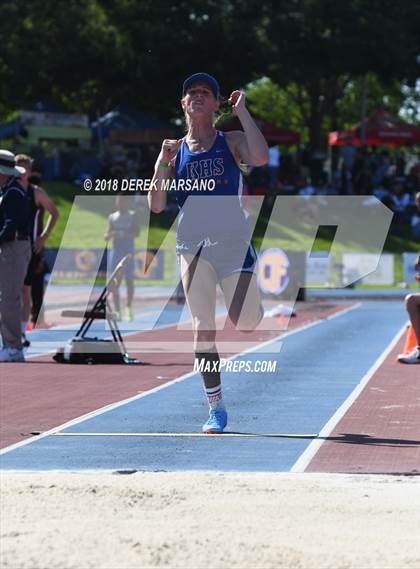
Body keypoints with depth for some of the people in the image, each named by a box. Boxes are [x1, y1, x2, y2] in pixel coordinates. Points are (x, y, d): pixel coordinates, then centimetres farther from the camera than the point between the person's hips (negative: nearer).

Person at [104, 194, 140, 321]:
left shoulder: (133, 216, 4)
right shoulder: (112, 217, 14)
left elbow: (137, 232, -8)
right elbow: (106, 237, 13)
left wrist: (123, 234, -22)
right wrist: (110, 235, -10)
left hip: (128, 251, -3)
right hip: (115, 251, 3)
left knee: (129, 280, -9)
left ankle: (129, 307, 1)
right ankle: (117, 311, -1)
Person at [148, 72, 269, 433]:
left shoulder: (232, 142, 5)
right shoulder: (175, 151, 10)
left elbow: (261, 158, -18)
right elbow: (156, 205, 6)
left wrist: (242, 112, -11)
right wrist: (163, 163, -7)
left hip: (234, 241, -2)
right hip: (193, 244, 2)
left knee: (245, 323, -7)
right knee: (203, 325, -4)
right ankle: (216, 407, 3)